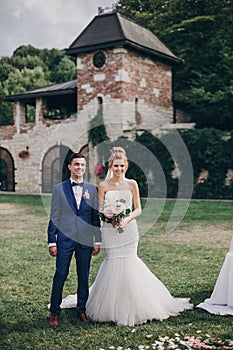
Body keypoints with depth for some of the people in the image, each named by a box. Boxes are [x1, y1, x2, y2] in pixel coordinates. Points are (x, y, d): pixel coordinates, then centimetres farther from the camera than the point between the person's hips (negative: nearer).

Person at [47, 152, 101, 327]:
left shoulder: (92, 189, 6)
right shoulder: (59, 188, 2)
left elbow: (96, 216, 8)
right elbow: (54, 217, 1)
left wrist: (97, 241, 6)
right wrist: (52, 242, -3)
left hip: (85, 240, 2)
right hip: (65, 239, -2)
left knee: (84, 277, 9)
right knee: (60, 276, 1)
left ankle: (82, 310, 25)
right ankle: (55, 312, 15)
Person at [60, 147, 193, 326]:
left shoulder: (132, 184, 4)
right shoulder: (104, 186, 3)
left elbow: (138, 209, 5)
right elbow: (99, 210, 1)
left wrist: (127, 219, -12)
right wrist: (110, 218, -18)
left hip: (129, 229, 0)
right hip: (110, 231, 0)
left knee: (129, 262, -2)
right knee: (112, 263, -1)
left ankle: (131, 308, 14)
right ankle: (112, 307, 14)